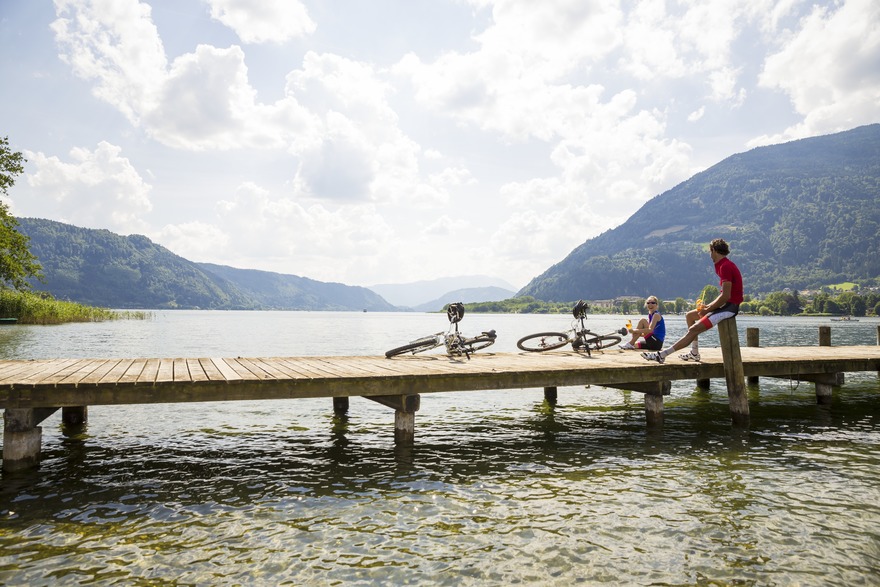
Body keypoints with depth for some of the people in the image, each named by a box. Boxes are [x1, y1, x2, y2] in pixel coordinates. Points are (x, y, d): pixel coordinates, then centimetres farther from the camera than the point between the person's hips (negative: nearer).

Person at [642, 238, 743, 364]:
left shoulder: (725, 266, -17)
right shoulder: (725, 265, 15)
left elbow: (725, 296, -24)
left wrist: (707, 310, -14)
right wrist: (708, 306, 8)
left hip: (730, 307, -11)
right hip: (726, 305, 11)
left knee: (693, 330, -18)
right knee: (690, 315, 19)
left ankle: (662, 355, -23)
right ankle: (694, 353, 17)